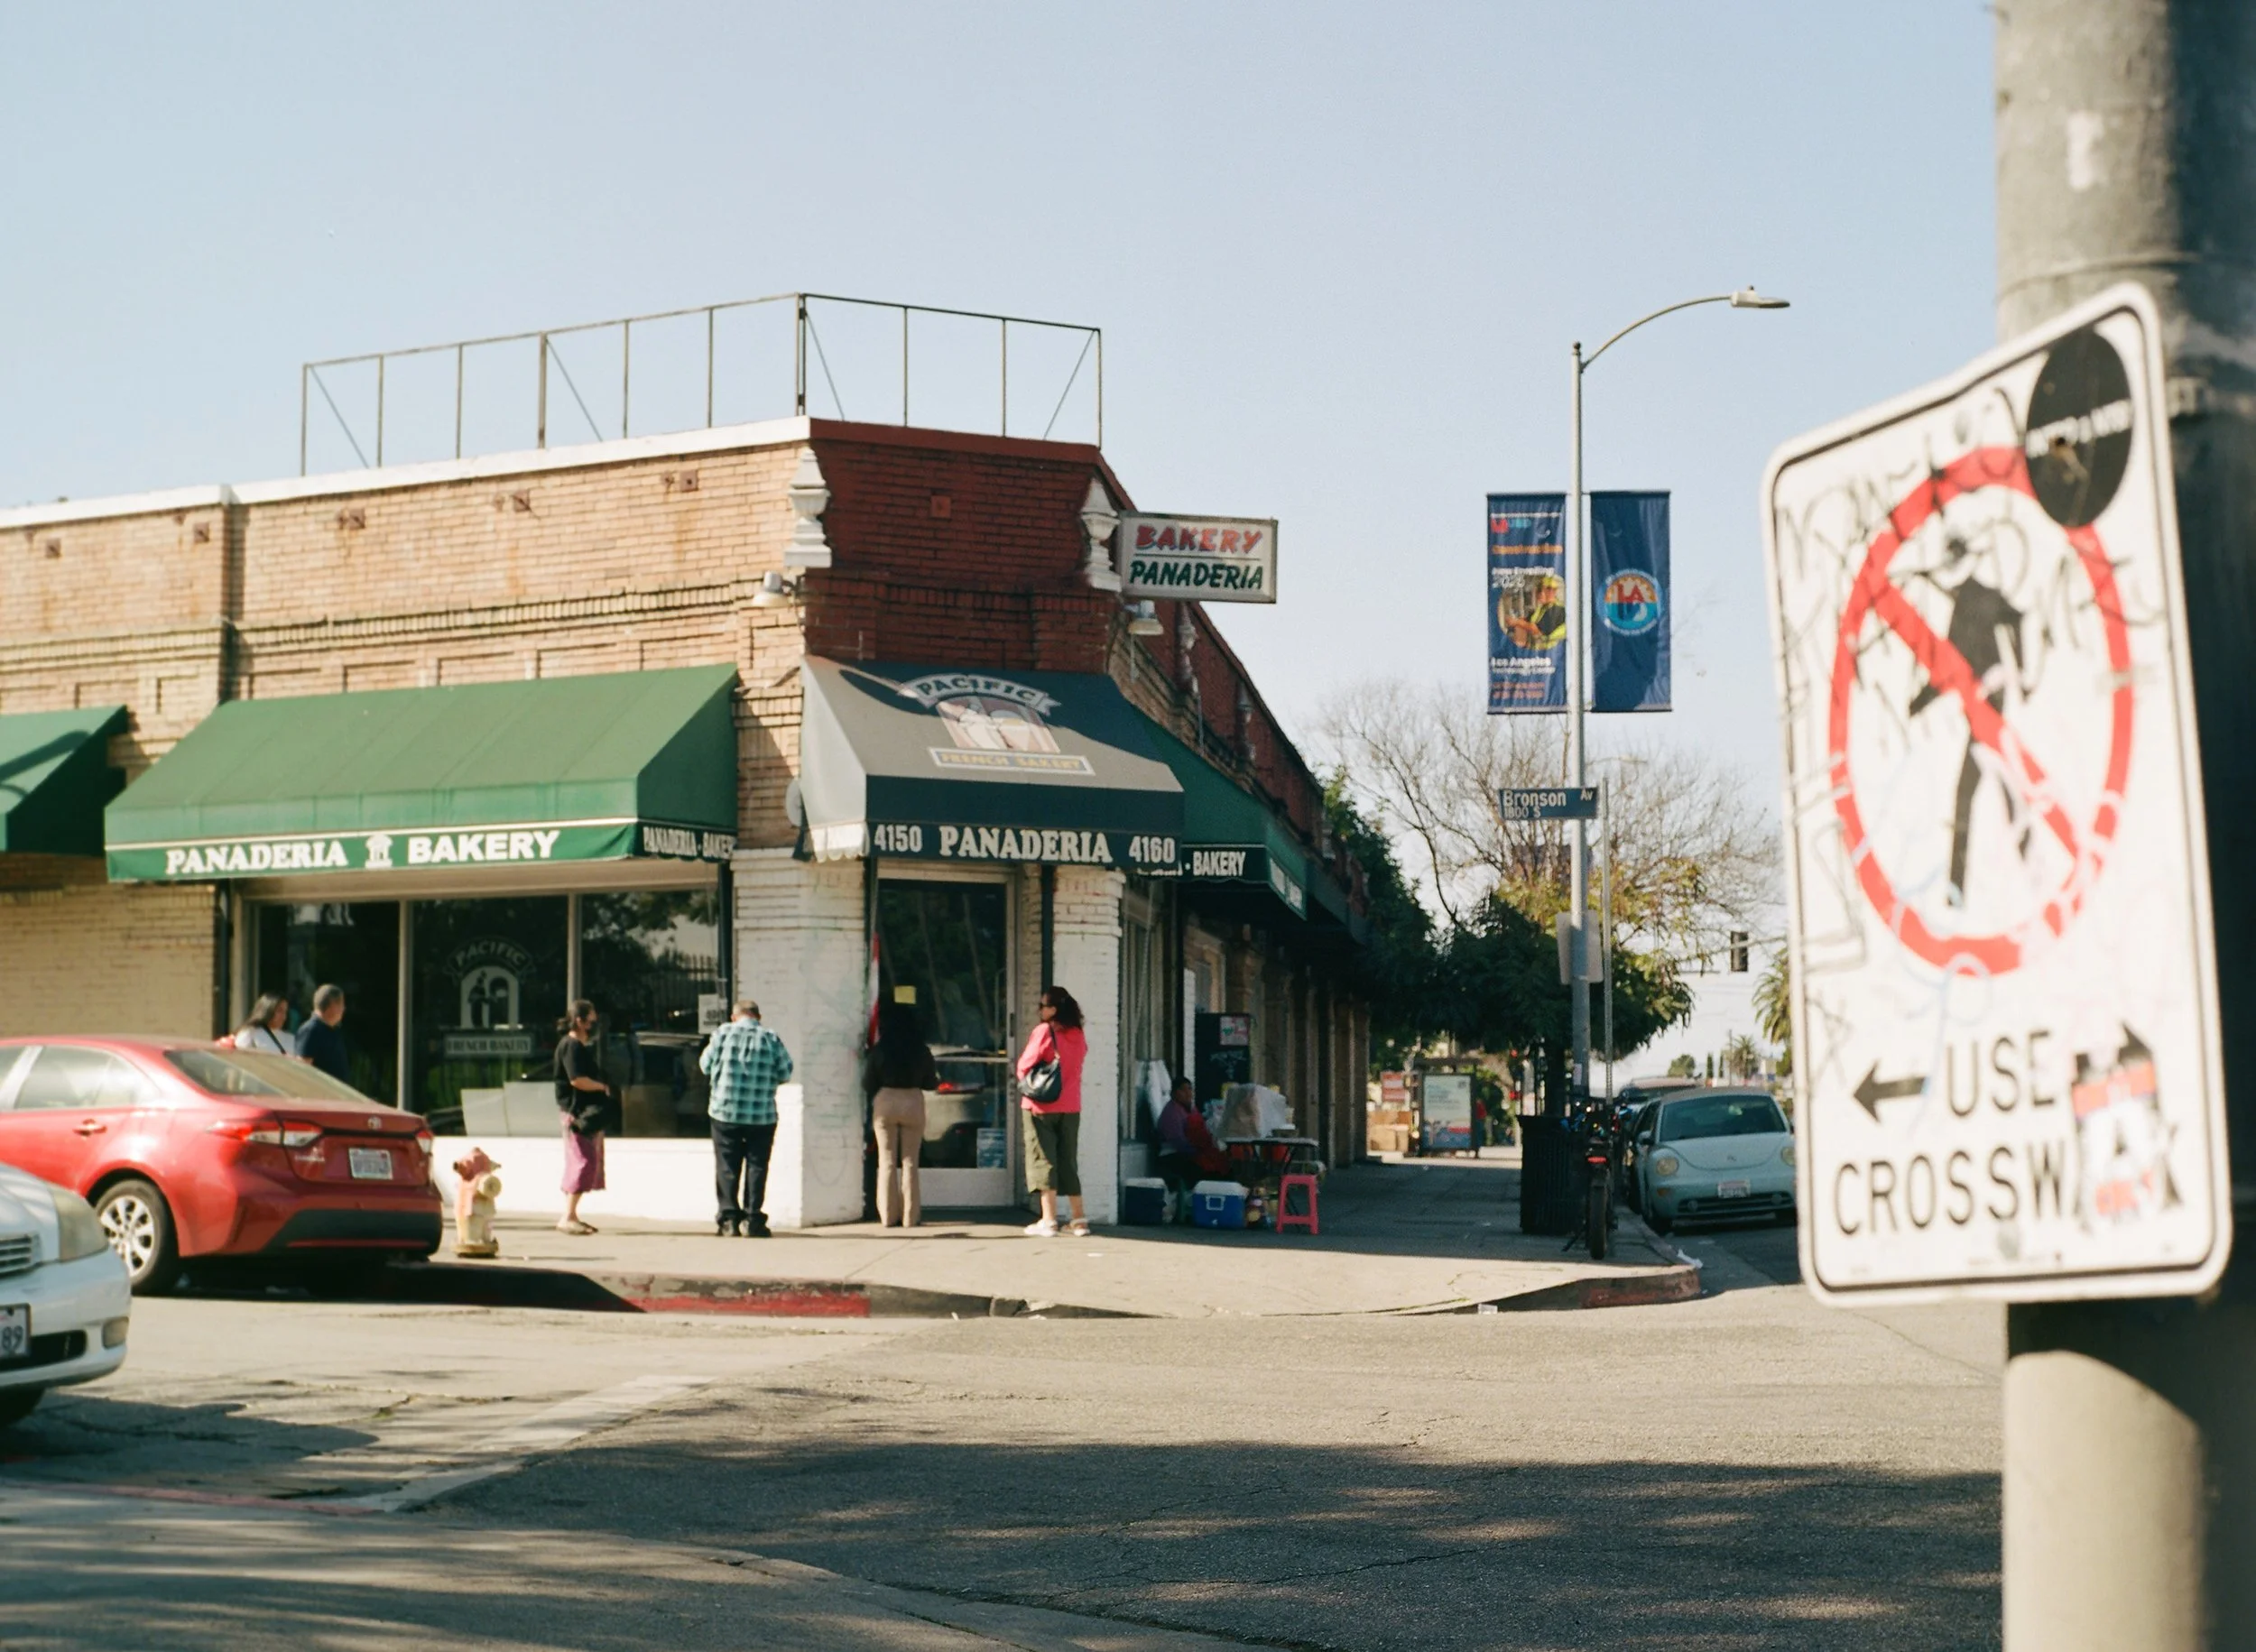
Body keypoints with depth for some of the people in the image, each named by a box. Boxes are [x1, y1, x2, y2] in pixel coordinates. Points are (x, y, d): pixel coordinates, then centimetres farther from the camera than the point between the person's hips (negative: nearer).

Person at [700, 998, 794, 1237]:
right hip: (762, 1116, 0)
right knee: (756, 1166, 5)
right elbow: (785, 1074, 1)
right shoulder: (771, 1039, -3)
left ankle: (728, 1218, 5)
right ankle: (752, 1219, 1)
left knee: (727, 1166, 8)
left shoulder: (723, 1034, -3)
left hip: (726, 1112, 0)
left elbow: (706, 1065, 5)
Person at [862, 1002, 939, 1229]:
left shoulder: (879, 1050, -7)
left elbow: (867, 1084, -3)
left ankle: (888, 1216, 5)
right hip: (913, 1102, 1)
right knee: (910, 1162, 7)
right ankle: (909, 1216, 4)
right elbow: (931, 1082, 3)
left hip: (885, 1102, -1)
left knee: (887, 1161, 7)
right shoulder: (920, 1050, -4)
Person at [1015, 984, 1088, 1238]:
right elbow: (1076, 1066, 13)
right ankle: (1079, 1219, 15)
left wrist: (1025, 1084, 8)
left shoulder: (1044, 1031, -11)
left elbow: (1026, 1064, -10)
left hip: (1042, 1106, -6)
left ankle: (1048, 1221, -8)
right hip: (1070, 1107, 6)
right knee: (1068, 1161, 13)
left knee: (1044, 1160, -3)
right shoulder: (1079, 1035, 7)